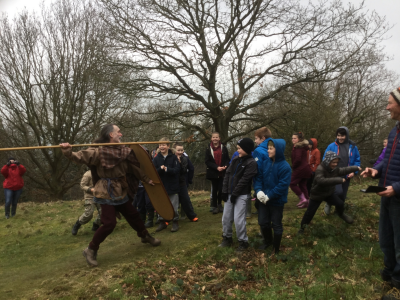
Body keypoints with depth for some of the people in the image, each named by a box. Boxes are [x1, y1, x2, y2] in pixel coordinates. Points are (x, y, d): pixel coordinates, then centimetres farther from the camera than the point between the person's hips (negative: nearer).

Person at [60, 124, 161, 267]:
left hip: (120, 192, 7)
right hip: (106, 193, -7)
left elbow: (134, 167, 14)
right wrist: (68, 151, -46)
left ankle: (145, 236, 40)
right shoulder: (98, 152, -17)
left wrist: (146, 179, 20)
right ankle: (91, 250, 8)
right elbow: (80, 157, -25)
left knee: (133, 215, 17)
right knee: (109, 223, -12)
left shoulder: (123, 151, 3)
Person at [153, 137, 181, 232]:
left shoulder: (173, 157, -3)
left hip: (172, 186, -2)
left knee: (173, 207, 4)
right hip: (160, 186, 3)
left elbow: (177, 170, -11)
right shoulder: (156, 158, 3)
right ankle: (162, 222, 26)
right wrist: (160, 169, -22)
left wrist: (167, 169, -25)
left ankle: (175, 222, 20)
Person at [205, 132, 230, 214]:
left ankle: (219, 204, 25)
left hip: (222, 173, 1)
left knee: (221, 189, 4)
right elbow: (207, 162, -5)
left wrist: (225, 166, -16)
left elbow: (228, 159, 4)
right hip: (213, 173, -1)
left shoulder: (223, 148, 2)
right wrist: (217, 167, -16)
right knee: (215, 189, 5)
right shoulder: (208, 149, 0)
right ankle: (214, 206, 15)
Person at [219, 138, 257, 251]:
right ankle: (227, 238, 29)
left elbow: (244, 180, -15)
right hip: (230, 193, 7)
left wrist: (235, 193, -15)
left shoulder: (252, 163, -11)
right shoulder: (236, 159, 9)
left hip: (241, 195, -6)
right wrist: (225, 191, 0)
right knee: (226, 217, 11)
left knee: (238, 219, -7)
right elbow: (228, 174, 7)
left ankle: (243, 242, 12)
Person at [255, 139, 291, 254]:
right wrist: (258, 190, -16)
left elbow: (283, 185, -21)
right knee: (263, 222, 16)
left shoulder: (285, 166, -16)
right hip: (263, 200, 5)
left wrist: (269, 196, -22)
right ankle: (268, 240, 43)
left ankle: (275, 249, 28)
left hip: (277, 201, -5)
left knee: (276, 225, 10)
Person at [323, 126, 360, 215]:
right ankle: (329, 204, 8)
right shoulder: (332, 146, -6)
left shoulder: (353, 147, 0)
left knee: (343, 195, 11)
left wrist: (353, 171, -7)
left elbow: (357, 161, 7)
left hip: (346, 176, 3)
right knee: (338, 192, -21)